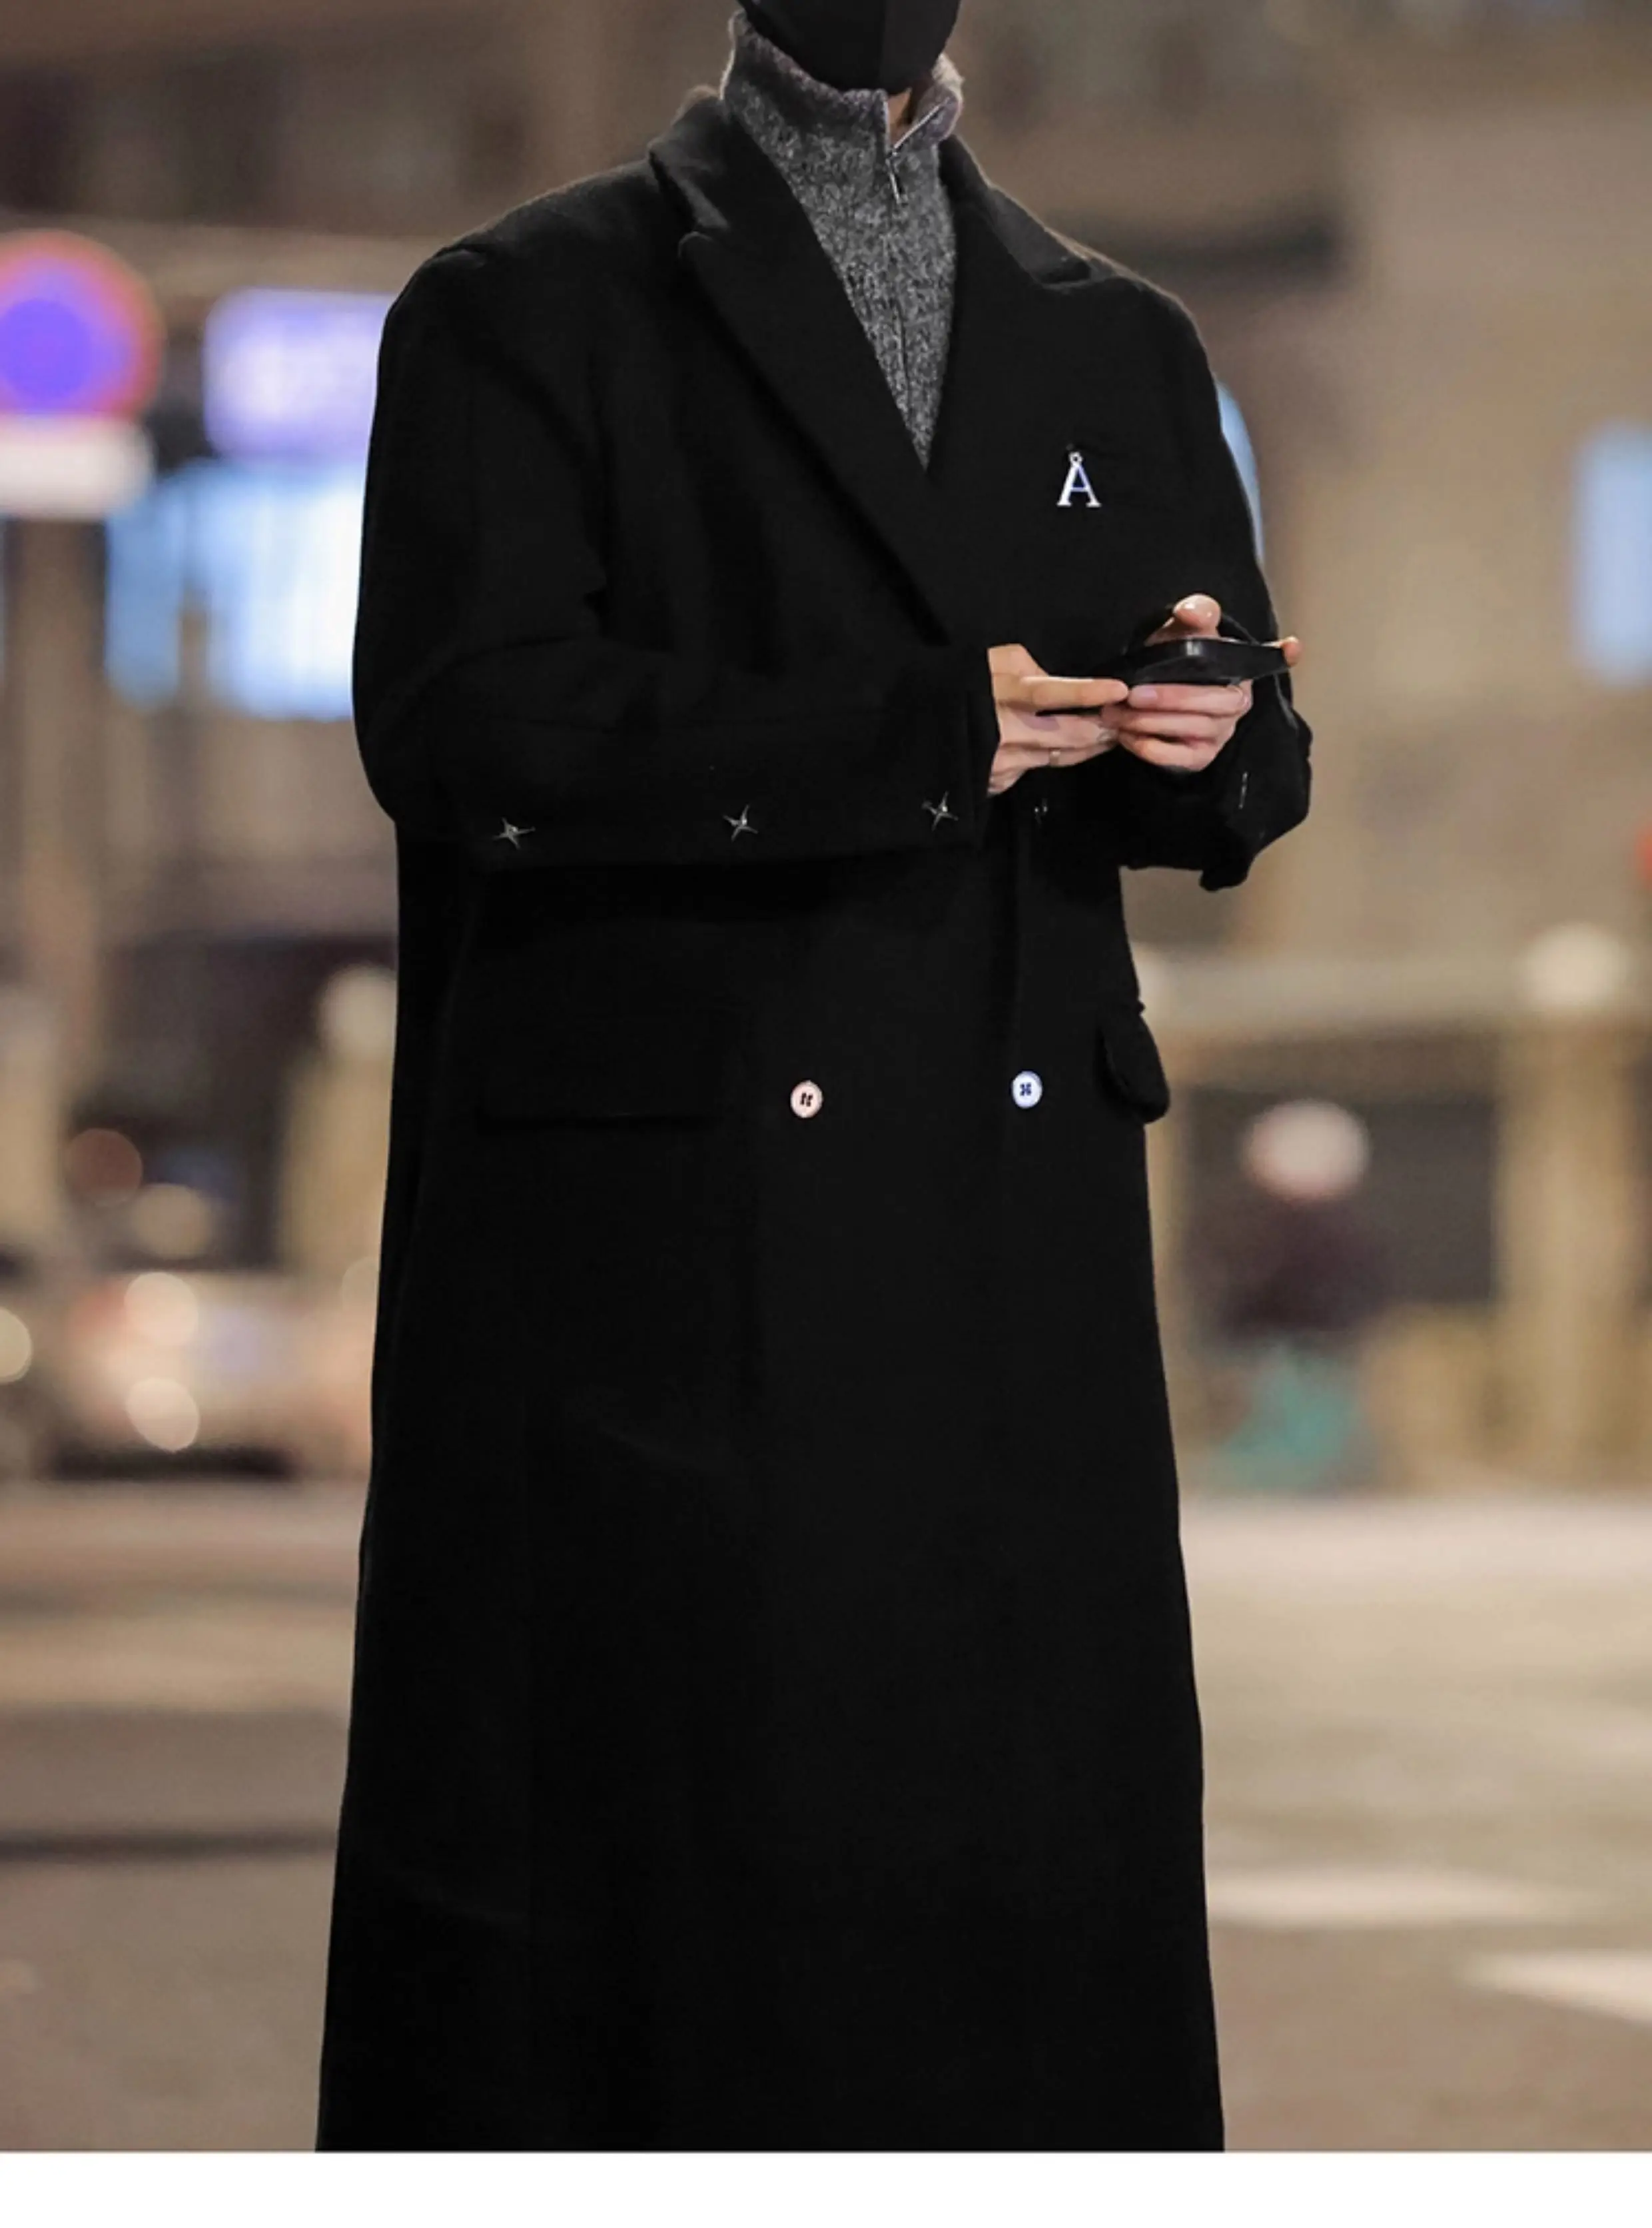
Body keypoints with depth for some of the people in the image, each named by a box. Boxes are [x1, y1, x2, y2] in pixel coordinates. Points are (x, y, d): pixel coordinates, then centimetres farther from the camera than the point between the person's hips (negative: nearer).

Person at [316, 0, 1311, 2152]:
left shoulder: (1121, 348, 19)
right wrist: (914, 735, -15)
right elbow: (466, 718, -10)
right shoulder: (521, 315, 5)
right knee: (655, 1839, -6)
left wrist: (1202, 723, -8)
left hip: (1025, 1245, 4)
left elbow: (1252, 776, 17)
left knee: (1038, 1843, -1)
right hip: (657, 1252, -4)